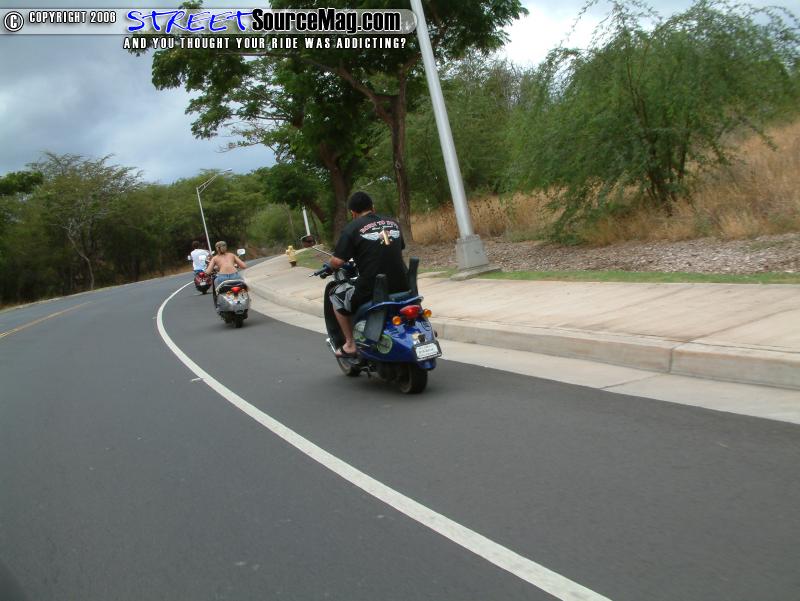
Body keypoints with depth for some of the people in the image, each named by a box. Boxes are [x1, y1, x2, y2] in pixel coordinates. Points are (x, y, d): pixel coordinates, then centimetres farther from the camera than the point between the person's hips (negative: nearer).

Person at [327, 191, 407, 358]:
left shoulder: (352, 228, -3)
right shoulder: (392, 223, 13)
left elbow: (337, 261, -9)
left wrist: (329, 266, 15)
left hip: (371, 293, -5)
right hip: (402, 289, 5)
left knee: (337, 295, 22)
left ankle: (350, 344, 17)